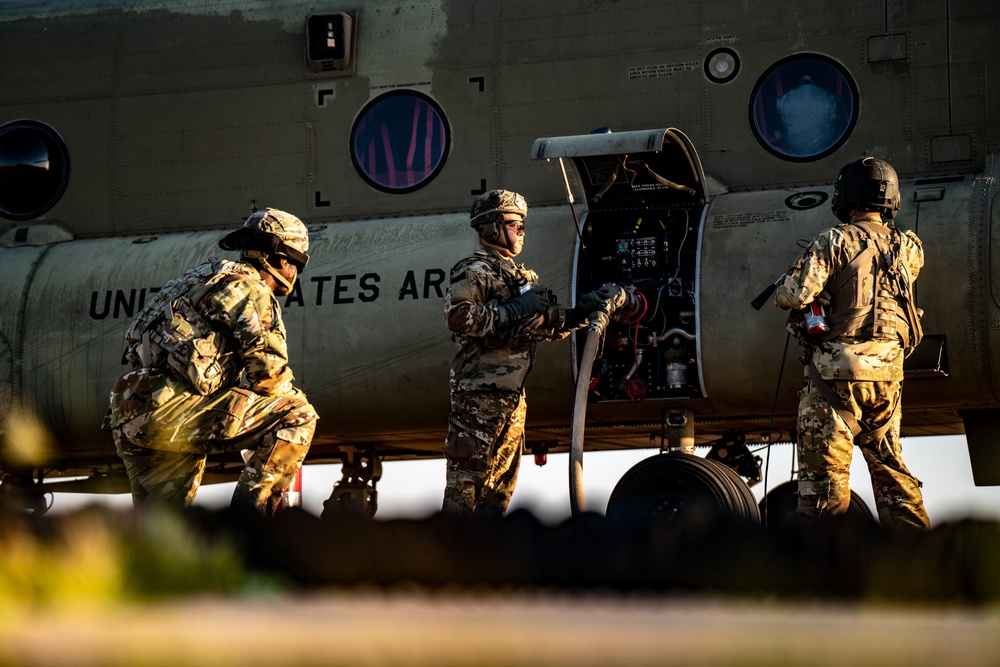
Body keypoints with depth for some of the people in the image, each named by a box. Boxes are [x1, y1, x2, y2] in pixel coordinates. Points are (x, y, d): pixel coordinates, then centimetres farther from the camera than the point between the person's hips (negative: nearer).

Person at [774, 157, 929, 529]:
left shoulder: (835, 241, -8)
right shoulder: (909, 248, 8)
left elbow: (794, 295, -16)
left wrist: (782, 291, 6)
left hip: (836, 372, -5)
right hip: (888, 374, 6)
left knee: (823, 471, -3)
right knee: (890, 467, 16)